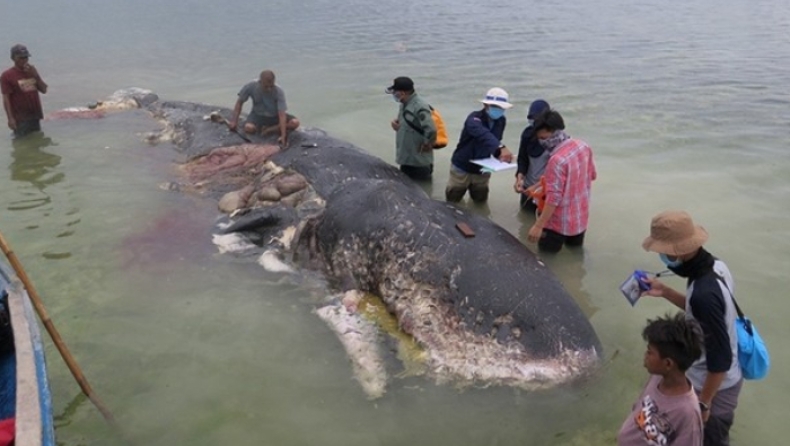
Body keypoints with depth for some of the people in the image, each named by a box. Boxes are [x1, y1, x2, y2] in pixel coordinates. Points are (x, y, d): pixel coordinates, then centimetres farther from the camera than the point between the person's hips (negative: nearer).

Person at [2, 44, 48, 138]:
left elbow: (44, 90, 8)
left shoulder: (32, 71, 11)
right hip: (20, 119, -6)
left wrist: (36, 75, -7)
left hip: (35, 116, 6)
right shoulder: (7, 75, -7)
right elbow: (6, 99, -11)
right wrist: (10, 118, -18)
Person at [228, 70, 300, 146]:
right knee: (248, 128, -33)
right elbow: (239, 102, -6)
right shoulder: (251, 87, -21)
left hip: (275, 116, 0)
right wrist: (234, 121, -14)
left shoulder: (279, 92, -26)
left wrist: (283, 136, -40)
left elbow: (282, 114, -32)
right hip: (258, 115, 1)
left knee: (295, 122, -27)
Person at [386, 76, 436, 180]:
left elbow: (431, 130, -34)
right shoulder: (404, 104, 5)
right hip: (406, 159, 9)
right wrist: (397, 122, 0)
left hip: (419, 162, -9)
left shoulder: (419, 107, -25)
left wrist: (426, 146, -18)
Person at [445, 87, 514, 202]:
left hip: (482, 171, 5)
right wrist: (500, 147, -62)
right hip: (462, 168, -5)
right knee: (453, 199, 12)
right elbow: (483, 134, -46)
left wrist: (499, 153, -16)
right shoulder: (475, 118, -26)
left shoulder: (501, 121, -5)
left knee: (480, 199, 19)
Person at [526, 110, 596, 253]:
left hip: (559, 224, -8)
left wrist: (538, 225, -26)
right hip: (581, 218, 8)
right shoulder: (583, 146, -3)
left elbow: (553, 198, -29)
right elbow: (592, 175, 11)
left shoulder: (557, 160, -28)